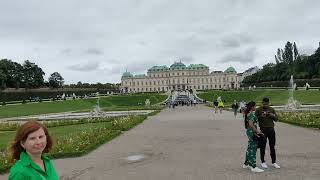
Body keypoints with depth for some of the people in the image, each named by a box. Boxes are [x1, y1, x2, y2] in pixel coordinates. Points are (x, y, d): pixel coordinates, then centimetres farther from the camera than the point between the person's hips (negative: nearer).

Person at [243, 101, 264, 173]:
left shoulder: (248, 113, 12)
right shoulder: (251, 114, -18)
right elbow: (251, 125, -26)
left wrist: (256, 130, 13)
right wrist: (257, 131, -18)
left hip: (249, 131, 10)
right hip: (252, 132, -10)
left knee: (250, 148, 18)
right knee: (253, 149, -6)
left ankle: (246, 164, 29)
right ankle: (254, 167, -1)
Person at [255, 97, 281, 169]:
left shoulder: (272, 109, 10)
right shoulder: (258, 110, 1)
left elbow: (276, 119, 10)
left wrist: (273, 116, -10)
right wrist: (261, 116, -19)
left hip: (271, 129, 3)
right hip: (263, 130, -3)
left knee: (272, 146, 7)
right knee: (262, 146, 4)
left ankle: (274, 162, 17)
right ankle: (263, 162, 16)